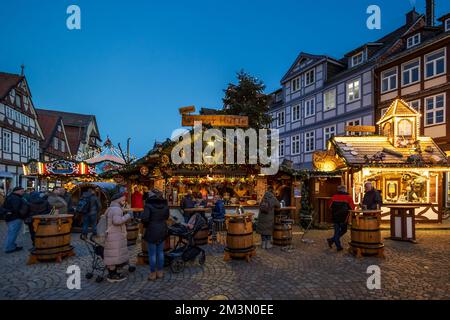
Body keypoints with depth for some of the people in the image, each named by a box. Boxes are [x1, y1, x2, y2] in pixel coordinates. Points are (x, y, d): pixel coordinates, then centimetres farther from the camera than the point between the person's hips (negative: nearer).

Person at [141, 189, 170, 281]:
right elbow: (167, 216, 11)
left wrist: (145, 224, -2)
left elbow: (145, 218, -21)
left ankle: (153, 273, 16)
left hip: (152, 231, -5)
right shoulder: (165, 204, 2)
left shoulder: (149, 204, -15)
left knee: (152, 253, 6)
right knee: (160, 252, 16)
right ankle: (160, 272, 24)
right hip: (162, 230, 5)